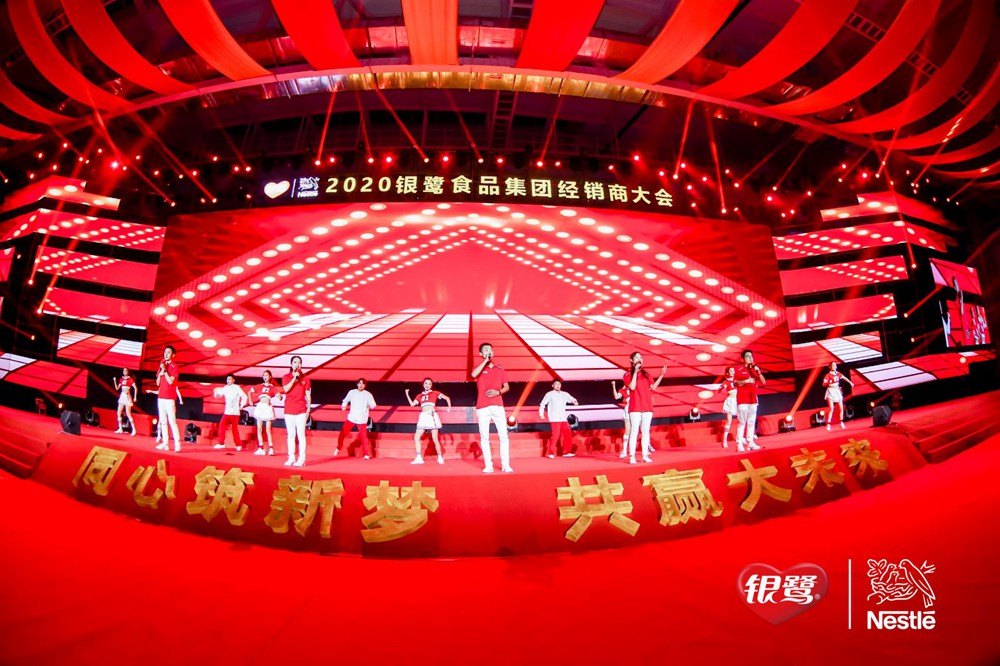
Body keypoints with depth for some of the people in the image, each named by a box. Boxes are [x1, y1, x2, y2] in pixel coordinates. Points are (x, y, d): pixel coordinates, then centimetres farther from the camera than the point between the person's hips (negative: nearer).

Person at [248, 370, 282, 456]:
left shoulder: (273, 387, 5)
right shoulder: (260, 386, 12)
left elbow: (279, 395, -5)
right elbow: (250, 391, 21)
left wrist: (278, 396, -27)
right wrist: (250, 401, 10)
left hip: (268, 407, -3)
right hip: (260, 407, 3)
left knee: (268, 430, -6)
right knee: (259, 429, 4)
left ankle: (271, 449, -6)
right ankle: (260, 449, 9)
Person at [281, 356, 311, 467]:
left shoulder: (305, 379, 6)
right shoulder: (286, 377, 8)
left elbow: (308, 395, 6)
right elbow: (286, 389, -10)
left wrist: (309, 408, -1)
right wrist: (294, 377, -13)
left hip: (301, 410, -2)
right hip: (289, 410, 2)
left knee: (301, 434, -5)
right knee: (291, 435, 6)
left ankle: (301, 459, -6)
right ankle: (291, 458, 10)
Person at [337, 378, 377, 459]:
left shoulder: (368, 395, -5)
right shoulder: (352, 392, 3)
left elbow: (373, 406, -6)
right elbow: (346, 400, 18)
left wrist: (370, 404, -25)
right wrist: (344, 405, 1)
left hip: (362, 420, -3)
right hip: (351, 418, 3)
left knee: (363, 437, -10)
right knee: (342, 433, 8)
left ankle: (367, 454, 3)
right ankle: (338, 448, 34)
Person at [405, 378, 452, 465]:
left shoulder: (434, 393, 8)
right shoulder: (420, 396, 17)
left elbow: (447, 398, 7)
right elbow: (412, 404, 9)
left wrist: (449, 407, -5)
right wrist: (407, 394, 7)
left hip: (432, 416, -4)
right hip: (423, 417, 4)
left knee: (435, 439, -4)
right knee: (416, 437, -5)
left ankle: (440, 458, 9)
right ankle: (419, 458, -1)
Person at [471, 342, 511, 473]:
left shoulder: (500, 369, 14)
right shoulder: (479, 368, 7)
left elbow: (507, 387, 15)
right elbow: (473, 375, -18)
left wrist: (498, 392, -6)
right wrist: (485, 360, -11)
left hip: (498, 406, 2)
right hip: (482, 407, -1)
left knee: (503, 436, -3)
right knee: (484, 437, 0)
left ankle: (505, 465, 3)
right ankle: (488, 465, 6)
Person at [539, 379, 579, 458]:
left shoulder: (565, 394, 13)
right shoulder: (549, 394, 2)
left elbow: (571, 399, 13)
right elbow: (543, 404, 4)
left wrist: (575, 401, -11)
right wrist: (541, 414, -7)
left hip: (563, 419, 5)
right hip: (554, 419, -5)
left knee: (568, 434, 2)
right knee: (555, 435, -13)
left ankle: (567, 452, 14)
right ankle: (551, 453, -3)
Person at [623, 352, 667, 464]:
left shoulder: (646, 374, 16)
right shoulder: (628, 375, 2)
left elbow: (653, 387, 9)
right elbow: (632, 387, -13)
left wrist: (661, 375, 4)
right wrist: (635, 372, -12)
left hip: (647, 407, 5)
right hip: (635, 407, -4)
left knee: (646, 432, 5)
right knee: (634, 431, -8)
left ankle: (645, 456, 9)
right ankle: (632, 456, -6)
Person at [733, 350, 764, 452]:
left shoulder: (755, 369, 15)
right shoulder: (739, 369, 0)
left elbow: (763, 382, 8)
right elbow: (735, 383, -6)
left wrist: (759, 372, -3)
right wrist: (746, 381, -19)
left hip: (753, 399, 5)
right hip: (742, 399, -5)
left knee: (751, 422, 5)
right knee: (742, 422, -7)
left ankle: (750, 442, 8)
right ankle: (739, 444, -6)